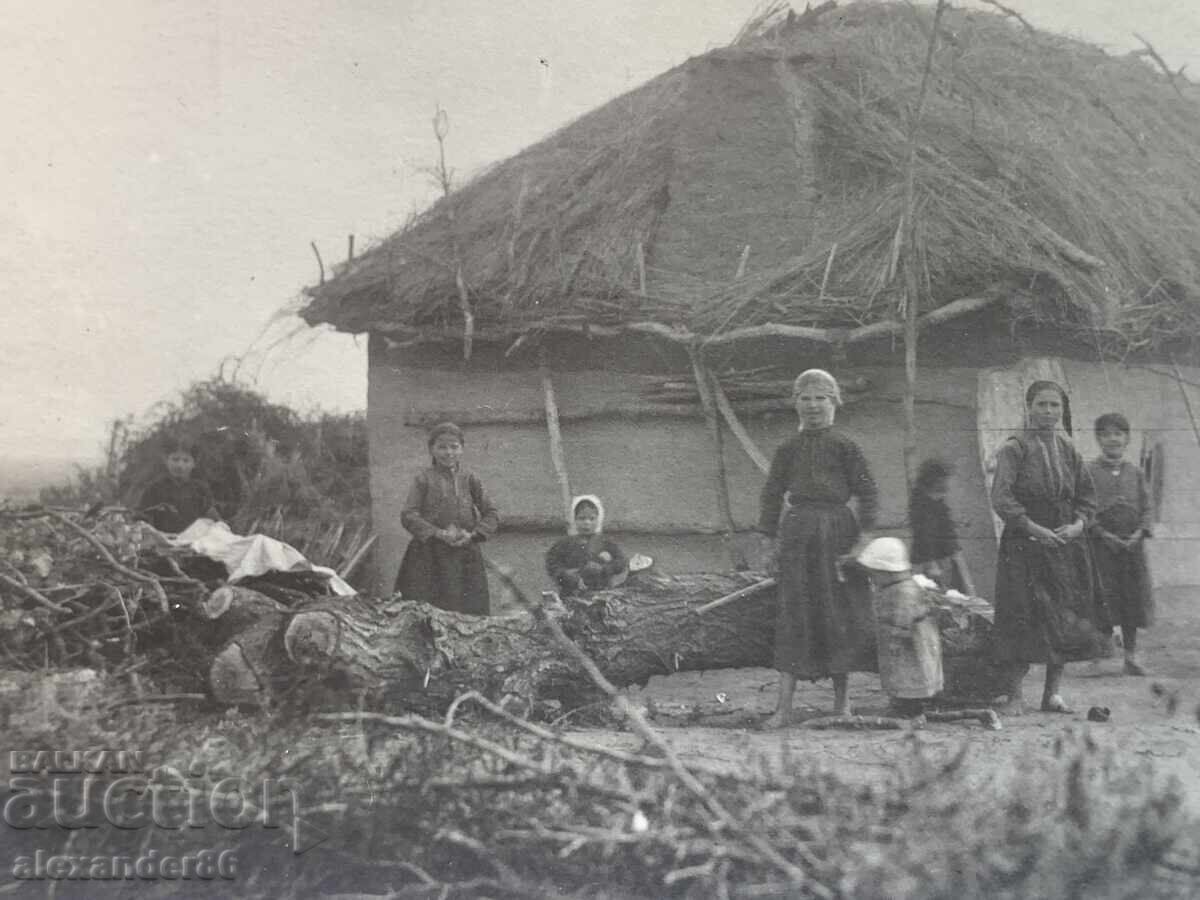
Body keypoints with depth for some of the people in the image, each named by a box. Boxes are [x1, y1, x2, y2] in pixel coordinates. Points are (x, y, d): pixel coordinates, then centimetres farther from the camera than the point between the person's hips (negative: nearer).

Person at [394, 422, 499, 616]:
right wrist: (439, 534, -15)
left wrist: (473, 535, -8)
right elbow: (408, 515, -4)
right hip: (429, 556, -2)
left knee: (470, 610, -1)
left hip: (465, 555, 2)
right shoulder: (424, 480, 3)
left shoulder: (470, 480, 10)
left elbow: (492, 514, 9)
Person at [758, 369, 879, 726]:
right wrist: (769, 535, 5)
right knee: (793, 612, -2)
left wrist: (863, 533, -6)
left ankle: (841, 696, 18)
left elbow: (867, 491, 1)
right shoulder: (789, 448, 8)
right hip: (797, 530, 1)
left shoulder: (844, 446, 3)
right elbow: (772, 492, 11)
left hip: (836, 529, -1)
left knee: (840, 612, 4)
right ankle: (784, 705, -3)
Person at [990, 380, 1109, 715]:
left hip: (1065, 545, 5)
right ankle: (1015, 695, 1)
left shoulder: (1068, 449, 10)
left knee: (1065, 621, 5)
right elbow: (1001, 498, -13)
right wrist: (1034, 528, -19)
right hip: (1023, 547, -5)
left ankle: (1052, 693, 14)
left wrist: (1078, 524, -4)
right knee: (1023, 619, -7)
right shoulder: (1014, 448, -6)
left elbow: (1087, 494, 14)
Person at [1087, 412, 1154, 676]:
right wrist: (1104, 535, -14)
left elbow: (1146, 507, 9)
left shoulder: (1135, 472, 10)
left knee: (1134, 597, 6)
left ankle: (1130, 656, 15)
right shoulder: (1089, 471, 0)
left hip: (1132, 543, 3)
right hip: (1101, 543, -3)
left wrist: (1139, 533, -7)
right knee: (1104, 597, -5)